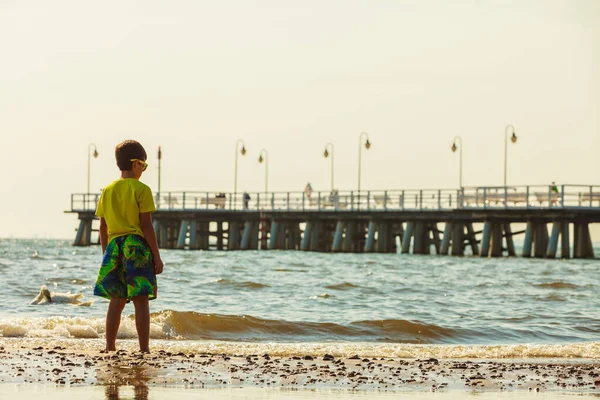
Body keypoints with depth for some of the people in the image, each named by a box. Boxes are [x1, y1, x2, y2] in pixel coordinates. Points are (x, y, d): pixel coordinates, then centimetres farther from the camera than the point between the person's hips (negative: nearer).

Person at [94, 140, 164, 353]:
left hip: (114, 247, 5)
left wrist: (106, 253, 21)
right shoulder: (141, 190, -6)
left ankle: (110, 347, 7)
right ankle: (144, 349, -6)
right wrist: (156, 255, -5)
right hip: (137, 247, -5)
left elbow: (103, 227, 12)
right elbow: (146, 226, -9)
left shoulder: (108, 190, 10)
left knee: (116, 301, 9)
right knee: (141, 301, -4)